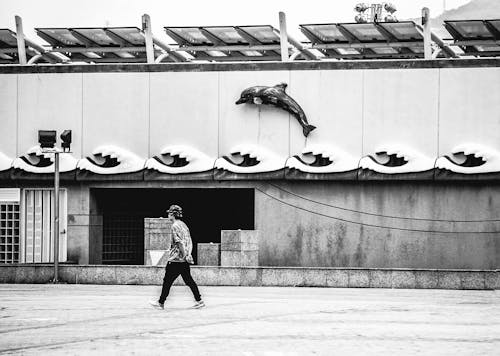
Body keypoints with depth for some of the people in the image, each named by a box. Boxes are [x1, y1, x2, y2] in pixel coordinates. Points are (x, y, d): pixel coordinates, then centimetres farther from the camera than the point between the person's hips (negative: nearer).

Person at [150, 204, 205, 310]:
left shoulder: (175, 226, -12)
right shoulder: (183, 225, 15)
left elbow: (180, 242, -20)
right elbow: (189, 242, 14)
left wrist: (185, 255, -18)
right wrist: (188, 254, 9)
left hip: (176, 259, -8)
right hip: (184, 261, 8)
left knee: (167, 280, 0)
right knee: (189, 280, 9)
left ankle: (161, 303, 6)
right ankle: (199, 300, 4)